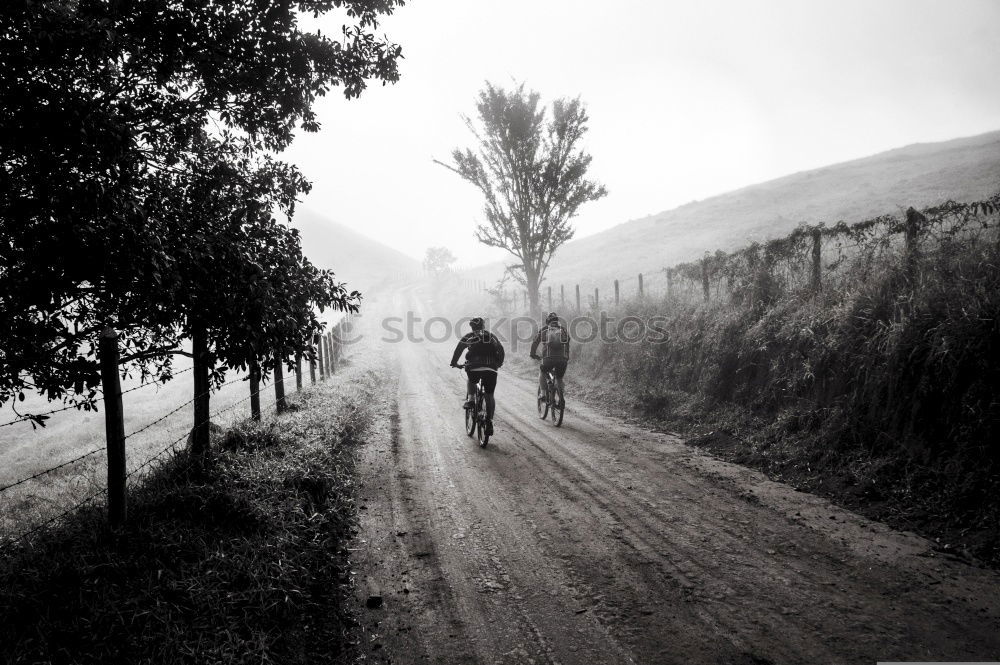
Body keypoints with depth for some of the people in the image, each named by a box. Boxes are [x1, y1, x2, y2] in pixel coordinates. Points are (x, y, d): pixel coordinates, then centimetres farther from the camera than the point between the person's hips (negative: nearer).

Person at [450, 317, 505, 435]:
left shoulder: (469, 337, 15)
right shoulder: (491, 336, 22)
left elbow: (459, 349, 9)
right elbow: (501, 350, 21)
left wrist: (454, 362, 20)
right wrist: (499, 363, 35)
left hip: (474, 367, -1)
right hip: (491, 369, 1)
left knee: (471, 381, 33)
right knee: (489, 396, 10)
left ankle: (470, 400, 11)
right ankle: (489, 422, 1)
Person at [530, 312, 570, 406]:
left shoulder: (543, 330, 11)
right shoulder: (564, 330, 16)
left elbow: (535, 343, 17)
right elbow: (567, 346, 24)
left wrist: (533, 354, 32)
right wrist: (567, 358, 34)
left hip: (548, 359, -2)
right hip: (562, 360, 2)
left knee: (541, 372, 28)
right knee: (559, 379, 24)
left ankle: (543, 393, 15)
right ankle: (562, 397, 8)